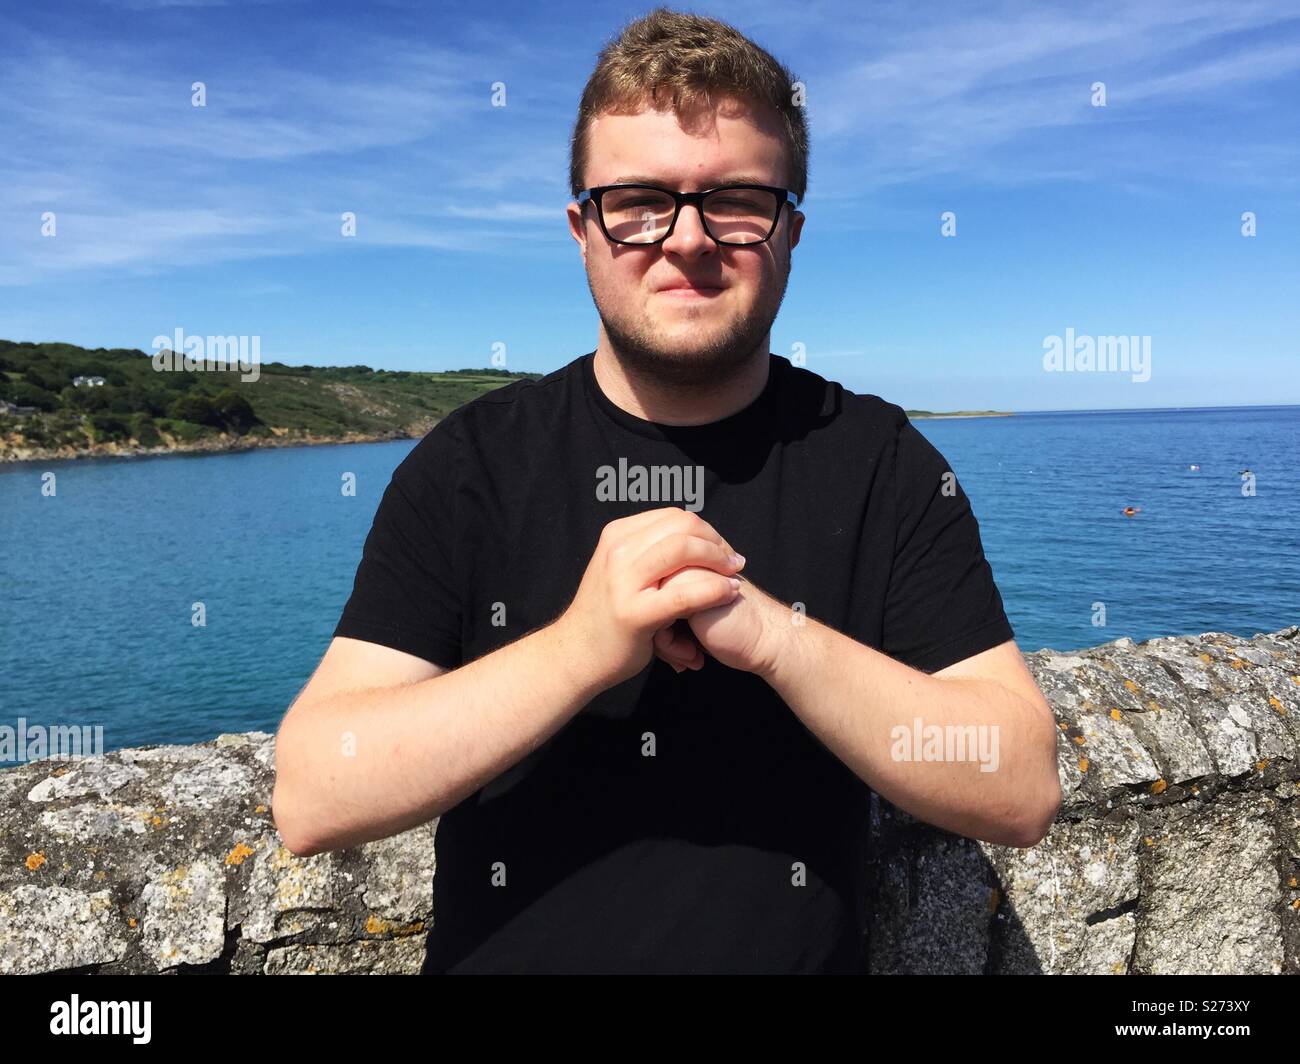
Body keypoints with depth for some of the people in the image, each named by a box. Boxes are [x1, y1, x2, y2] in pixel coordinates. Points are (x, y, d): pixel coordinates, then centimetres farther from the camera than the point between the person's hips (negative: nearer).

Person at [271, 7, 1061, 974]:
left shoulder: (882, 463, -10)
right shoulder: (470, 462, -10)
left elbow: (1024, 792, -16)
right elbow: (310, 800, -17)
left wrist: (769, 633, -29)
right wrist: (582, 646, -30)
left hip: (800, 950, 1)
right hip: (508, 948, 0)